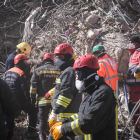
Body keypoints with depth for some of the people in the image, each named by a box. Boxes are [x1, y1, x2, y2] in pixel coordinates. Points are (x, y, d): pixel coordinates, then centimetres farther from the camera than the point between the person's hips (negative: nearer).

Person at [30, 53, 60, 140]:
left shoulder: (38, 70, 1)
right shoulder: (58, 71, 5)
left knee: (43, 120, 5)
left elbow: (33, 86, 0)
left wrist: (33, 98, 7)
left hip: (43, 100, -1)